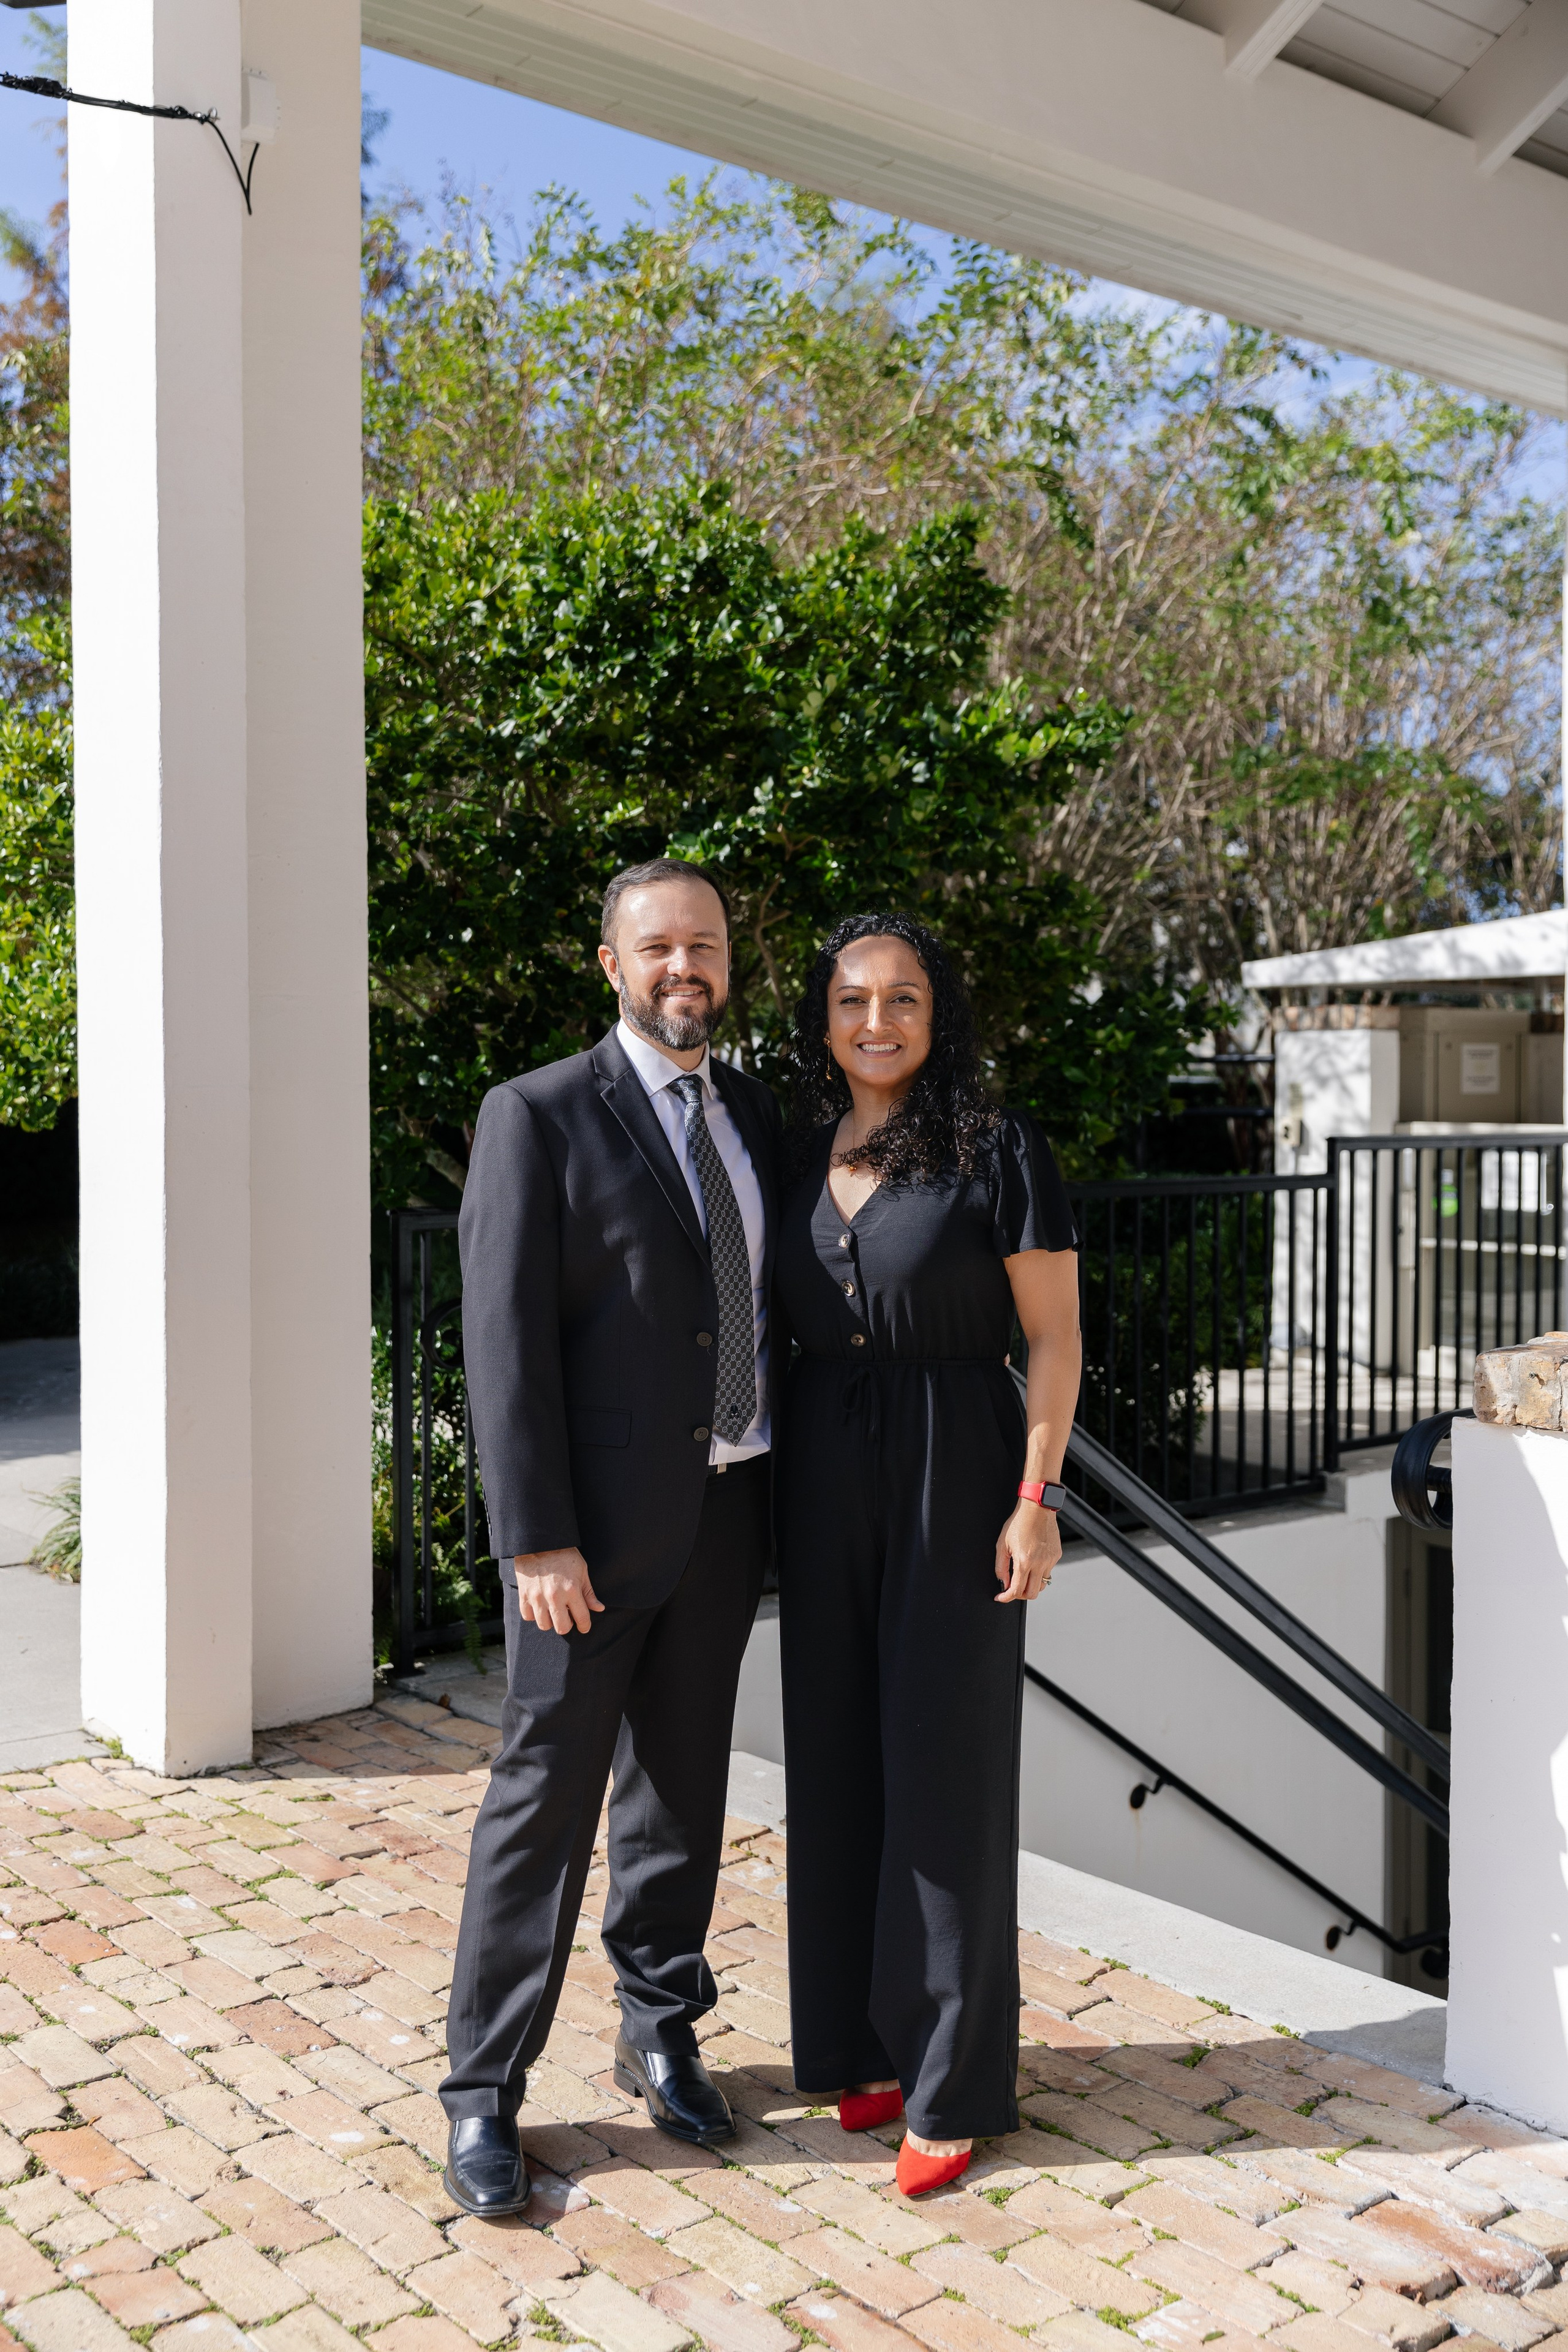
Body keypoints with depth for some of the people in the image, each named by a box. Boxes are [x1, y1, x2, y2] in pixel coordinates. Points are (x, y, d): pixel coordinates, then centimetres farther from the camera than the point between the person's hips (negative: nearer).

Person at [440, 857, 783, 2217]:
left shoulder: (755, 1120, 10)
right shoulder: (539, 1118, -9)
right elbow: (505, 1336, -14)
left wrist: (789, 1490, 11)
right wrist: (535, 1539, -18)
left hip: (728, 1508, 6)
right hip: (598, 1520, -5)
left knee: (683, 1784, 16)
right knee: (546, 1795, 2)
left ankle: (661, 2036, 33)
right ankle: (484, 2092, 16)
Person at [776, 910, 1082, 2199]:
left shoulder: (997, 1149, -7)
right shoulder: (799, 1156, 8)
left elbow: (1054, 1334, -7)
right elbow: (778, 1327, 13)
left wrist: (1036, 1498, -13)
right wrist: (766, 1483, 7)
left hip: (955, 1475, -5)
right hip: (824, 1481, 5)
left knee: (944, 1766, 1)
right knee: (839, 1763, 11)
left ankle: (952, 2078, 15)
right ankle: (867, 2042, 28)